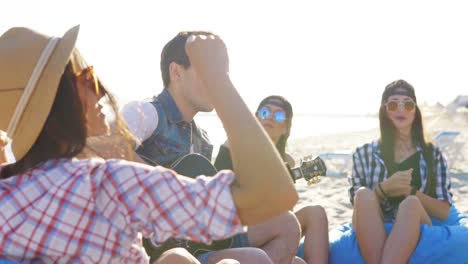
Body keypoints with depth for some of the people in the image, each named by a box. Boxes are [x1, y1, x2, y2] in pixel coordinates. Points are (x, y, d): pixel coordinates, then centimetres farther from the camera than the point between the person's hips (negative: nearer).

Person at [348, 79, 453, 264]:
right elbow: (359, 203, 6)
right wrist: (384, 188, -14)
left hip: (417, 232, 0)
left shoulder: (433, 155, 15)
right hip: (373, 233, 0)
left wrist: (411, 192, -9)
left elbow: (444, 212, 8)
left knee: (410, 204, -34)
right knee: (365, 194, -31)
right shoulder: (364, 154, 13)